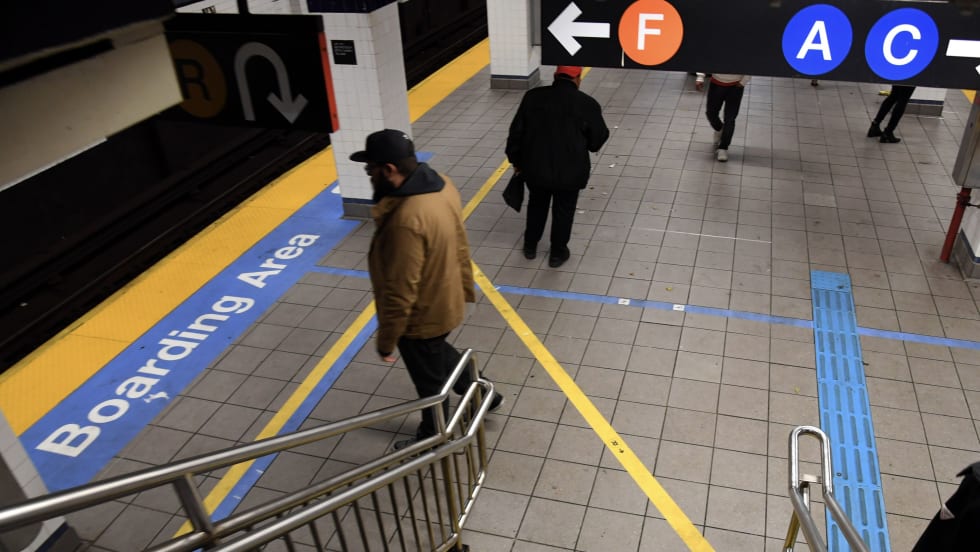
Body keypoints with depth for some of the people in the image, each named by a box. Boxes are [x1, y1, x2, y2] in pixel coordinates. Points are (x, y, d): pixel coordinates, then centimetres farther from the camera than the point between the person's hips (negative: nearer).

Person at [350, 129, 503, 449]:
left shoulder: (406, 221, -38)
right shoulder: (441, 185, -9)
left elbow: (400, 292, -30)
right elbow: (460, 245, 5)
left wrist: (386, 340, -16)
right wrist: (467, 288, 19)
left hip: (421, 317, -8)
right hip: (445, 300, 8)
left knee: (430, 382, 17)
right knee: (439, 355, 34)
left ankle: (433, 438, 43)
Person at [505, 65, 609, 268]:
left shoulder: (533, 96, -3)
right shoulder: (587, 104, -10)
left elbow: (516, 131, 2)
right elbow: (599, 138, -1)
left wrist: (516, 161, 14)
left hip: (535, 166, 3)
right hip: (569, 171, -2)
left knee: (537, 204, 25)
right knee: (563, 210, 18)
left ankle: (530, 246, 39)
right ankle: (557, 253, 30)